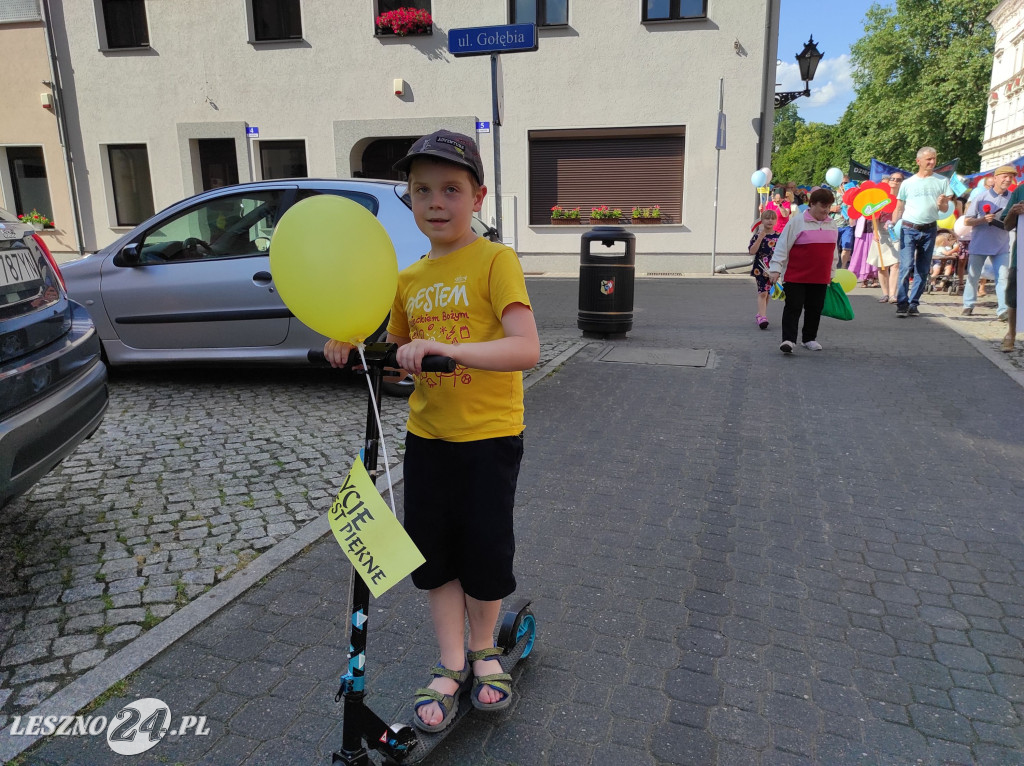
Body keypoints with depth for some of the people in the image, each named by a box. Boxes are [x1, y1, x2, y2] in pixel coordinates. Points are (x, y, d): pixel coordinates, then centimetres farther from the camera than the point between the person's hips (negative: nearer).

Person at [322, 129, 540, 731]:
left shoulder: (496, 261, -12)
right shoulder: (409, 280, 7)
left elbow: (526, 349, -25)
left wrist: (444, 347, -34)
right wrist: (356, 348, -3)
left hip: (490, 436, -5)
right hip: (427, 435, 5)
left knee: (485, 551, 8)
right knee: (435, 551, 11)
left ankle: (484, 649, 36)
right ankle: (452, 665, 31)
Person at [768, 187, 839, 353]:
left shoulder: (831, 224, 12)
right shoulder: (797, 221, -7)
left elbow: (833, 250, 20)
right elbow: (783, 245, -8)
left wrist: (831, 273, 22)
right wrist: (776, 269, -13)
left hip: (820, 278, 5)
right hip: (796, 276, -5)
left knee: (815, 309, 11)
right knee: (793, 308, -7)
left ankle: (810, 339, 24)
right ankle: (788, 340, -7)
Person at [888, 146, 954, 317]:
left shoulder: (942, 181, 8)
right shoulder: (908, 183, 6)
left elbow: (946, 210, 8)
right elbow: (899, 208, 9)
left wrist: (942, 204, -14)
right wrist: (893, 222, -9)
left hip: (929, 230, 2)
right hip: (908, 229, -2)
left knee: (923, 270, 5)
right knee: (906, 266, -13)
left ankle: (913, 304, 11)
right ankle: (902, 304, -11)